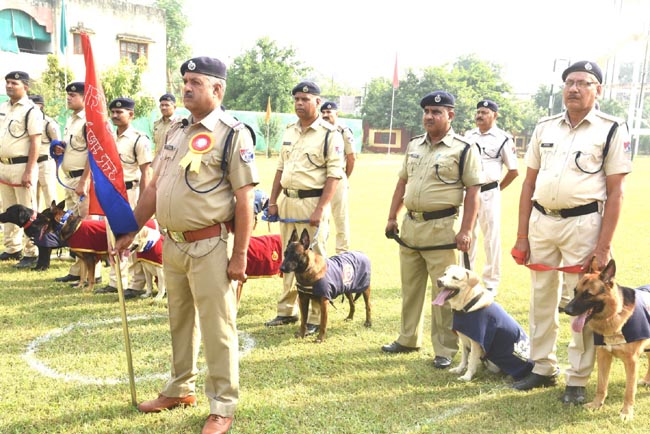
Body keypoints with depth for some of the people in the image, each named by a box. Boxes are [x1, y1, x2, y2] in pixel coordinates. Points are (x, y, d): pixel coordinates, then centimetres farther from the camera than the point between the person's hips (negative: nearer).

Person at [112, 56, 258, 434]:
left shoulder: (233, 134, -9)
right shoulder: (176, 131, 13)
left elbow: (245, 198, -14)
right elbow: (154, 187, 17)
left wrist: (239, 255, -16)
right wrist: (130, 231, 15)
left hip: (210, 246, -7)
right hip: (173, 243, 7)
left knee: (217, 326, 1)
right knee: (180, 320, 20)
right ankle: (181, 389, 38)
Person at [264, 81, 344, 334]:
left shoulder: (329, 134, -8)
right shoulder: (289, 131, 13)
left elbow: (334, 175, -13)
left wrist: (320, 209, -20)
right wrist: (272, 201, 13)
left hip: (312, 202, -7)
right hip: (287, 201, 7)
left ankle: (315, 318, 8)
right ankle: (287, 311, 26)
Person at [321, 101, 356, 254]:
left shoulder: (344, 132, -4)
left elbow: (351, 157, -1)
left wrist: (345, 178, 6)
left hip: (337, 179, -5)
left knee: (340, 216, 1)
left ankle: (342, 251, 8)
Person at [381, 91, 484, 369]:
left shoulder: (463, 150, -6)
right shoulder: (414, 145, 13)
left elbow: (472, 192, -10)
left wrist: (466, 230, -16)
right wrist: (392, 218, 12)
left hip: (441, 228, -6)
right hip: (409, 224, 7)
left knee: (444, 291, -1)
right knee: (410, 286, 16)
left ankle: (445, 350, 11)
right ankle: (408, 339, 30)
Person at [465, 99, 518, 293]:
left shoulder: (503, 139, -5)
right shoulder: (469, 135, 10)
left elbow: (513, 171, -2)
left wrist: (497, 189, 1)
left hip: (488, 194, -5)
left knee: (491, 238, 0)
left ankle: (491, 283, 9)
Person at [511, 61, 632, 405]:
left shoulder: (612, 130, -2)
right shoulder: (545, 128, 10)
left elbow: (615, 191, -6)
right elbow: (529, 182, 10)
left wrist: (604, 246, -11)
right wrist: (521, 235, 6)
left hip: (583, 224, -4)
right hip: (540, 222, 4)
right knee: (541, 299, 13)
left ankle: (577, 380, 17)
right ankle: (543, 369, 28)